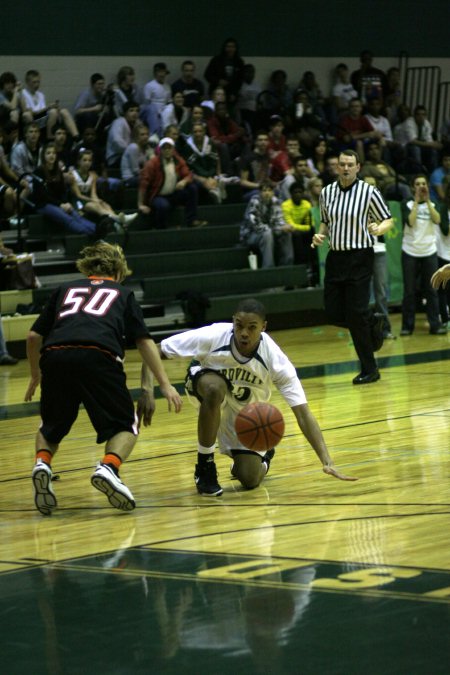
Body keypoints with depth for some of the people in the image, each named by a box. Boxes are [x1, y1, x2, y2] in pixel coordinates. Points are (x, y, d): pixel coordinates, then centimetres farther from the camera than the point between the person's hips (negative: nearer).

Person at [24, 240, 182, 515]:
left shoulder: (66, 289, 32)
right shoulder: (123, 293, 28)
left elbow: (34, 336, 26)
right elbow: (144, 341, 16)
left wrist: (35, 377, 40)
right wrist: (165, 384, 14)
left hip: (54, 356, 2)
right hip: (99, 356, -2)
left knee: (51, 427, 25)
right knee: (125, 427, 12)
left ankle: (42, 463, -4)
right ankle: (109, 467, -17)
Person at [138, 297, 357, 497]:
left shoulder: (275, 360, -31)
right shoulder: (213, 337, -34)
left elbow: (302, 414, -29)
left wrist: (327, 462, -37)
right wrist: (147, 391, -40)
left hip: (245, 409, 1)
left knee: (249, 479, -12)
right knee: (215, 388, -39)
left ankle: (263, 455, 28)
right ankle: (204, 467, -18)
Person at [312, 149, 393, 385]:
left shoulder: (369, 192, -6)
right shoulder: (326, 193, 7)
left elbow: (388, 220, 0)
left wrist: (378, 228, -21)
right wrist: (320, 235, 1)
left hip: (359, 257, -5)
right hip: (335, 257, 5)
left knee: (356, 314, -8)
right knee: (334, 314, 2)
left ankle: (369, 370, 4)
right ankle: (373, 323, 32)